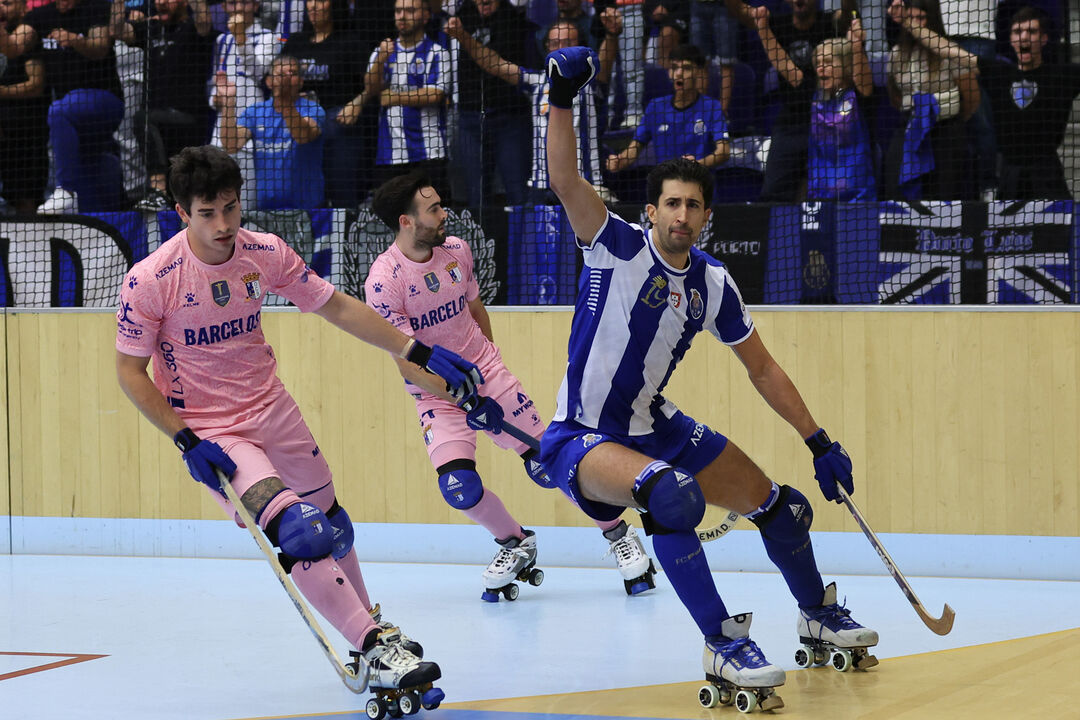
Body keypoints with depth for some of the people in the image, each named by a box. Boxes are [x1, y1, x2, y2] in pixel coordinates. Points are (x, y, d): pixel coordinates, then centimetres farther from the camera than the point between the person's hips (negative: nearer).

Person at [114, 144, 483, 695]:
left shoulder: (265, 254, -8)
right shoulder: (149, 281, -21)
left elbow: (338, 308, 2)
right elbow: (129, 370, -11)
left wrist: (418, 352, -1)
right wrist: (187, 442, -18)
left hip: (272, 410, 5)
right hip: (208, 432, -5)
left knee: (329, 520, 18)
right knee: (298, 534, -22)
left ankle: (369, 624, 43)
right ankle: (376, 652, -17)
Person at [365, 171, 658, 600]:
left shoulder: (456, 251, -2)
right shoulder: (383, 280, -19)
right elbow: (405, 362, -20)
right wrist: (464, 400, -24)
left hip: (487, 373, 3)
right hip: (435, 392, -3)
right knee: (460, 486, -20)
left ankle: (619, 536, 15)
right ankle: (514, 544, 9)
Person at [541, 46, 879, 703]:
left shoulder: (714, 283, 0)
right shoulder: (619, 247, -15)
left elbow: (762, 367, 9)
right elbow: (566, 180, -31)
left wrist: (820, 443, 8)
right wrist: (563, 100, -44)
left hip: (656, 427, 7)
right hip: (582, 439, -7)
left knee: (779, 506, 10)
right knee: (671, 493, -38)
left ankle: (818, 613, 40)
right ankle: (723, 645, -28)